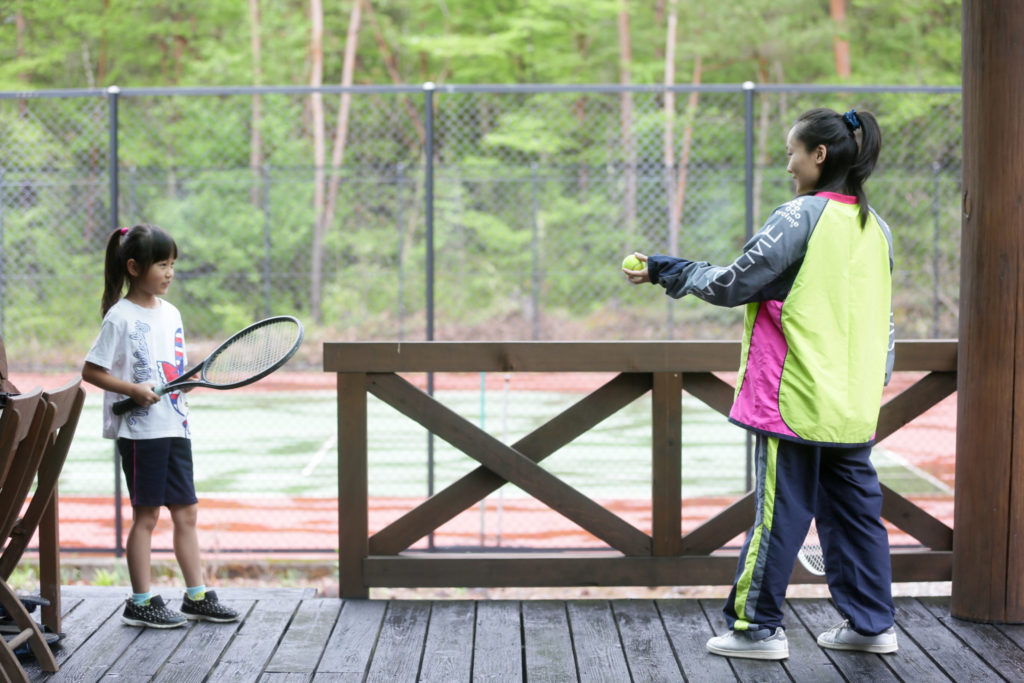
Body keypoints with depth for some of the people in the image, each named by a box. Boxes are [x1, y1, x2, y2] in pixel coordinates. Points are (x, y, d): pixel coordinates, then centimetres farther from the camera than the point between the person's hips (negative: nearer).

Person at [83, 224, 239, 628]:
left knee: (186, 511, 9)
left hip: (175, 427, 7)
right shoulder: (121, 317, -10)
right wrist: (134, 390, -18)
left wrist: (182, 408, 8)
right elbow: (91, 371, -10)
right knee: (146, 514, 0)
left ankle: (197, 596, 16)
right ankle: (140, 603, 9)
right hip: (140, 429, -7)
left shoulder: (170, 313, 11)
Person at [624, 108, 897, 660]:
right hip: (854, 401, 7)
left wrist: (664, 271, 2)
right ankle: (870, 623, 17)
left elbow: (730, 285, -10)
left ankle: (758, 627, 7)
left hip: (795, 397, -7)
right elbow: (881, 318, 17)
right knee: (855, 507, 12)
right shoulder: (875, 226, 10)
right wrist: (877, 382, 25)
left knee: (780, 510, -1)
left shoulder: (801, 217, -12)